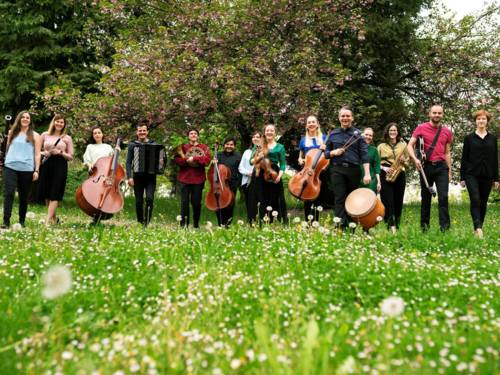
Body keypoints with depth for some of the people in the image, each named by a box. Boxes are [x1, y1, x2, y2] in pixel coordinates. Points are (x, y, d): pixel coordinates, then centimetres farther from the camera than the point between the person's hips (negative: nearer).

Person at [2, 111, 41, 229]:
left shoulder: (35, 136, 8)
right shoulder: (12, 133, 14)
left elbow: (37, 154, 3)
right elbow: (8, 149, 20)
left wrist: (36, 170, -4)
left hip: (27, 169, -1)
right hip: (10, 167, 1)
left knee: (24, 196, 6)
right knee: (8, 193, -12)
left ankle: (22, 221, 16)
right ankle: (6, 221, -14)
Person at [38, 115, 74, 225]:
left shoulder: (67, 138, 5)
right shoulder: (45, 135, 10)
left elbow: (70, 157, 4)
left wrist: (61, 153, -12)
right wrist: (44, 153, -6)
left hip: (60, 166, -3)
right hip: (47, 165, 3)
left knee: (54, 193, -8)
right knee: (46, 193, 4)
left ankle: (47, 221, -10)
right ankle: (54, 218, 21)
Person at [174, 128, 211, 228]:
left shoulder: (204, 147, 9)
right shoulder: (183, 147, 8)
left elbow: (207, 159, -7)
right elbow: (177, 160, -4)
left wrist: (194, 158, -13)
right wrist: (187, 160, -20)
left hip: (198, 179, 0)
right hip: (185, 178, 0)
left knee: (196, 202, 5)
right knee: (184, 201, -3)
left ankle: (196, 225, 16)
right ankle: (184, 224, 0)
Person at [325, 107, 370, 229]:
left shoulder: (357, 133, 3)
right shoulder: (333, 134, 9)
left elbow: (364, 154, -3)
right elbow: (326, 153, 14)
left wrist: (367, 173, -13)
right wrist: (333, 152, -9)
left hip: (354, 170, 0)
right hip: (337, 171, 1)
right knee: (340, 200, -6)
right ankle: (341, 228, -8)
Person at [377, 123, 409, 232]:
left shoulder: (403, 145, 12)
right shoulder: (381, 146, 9)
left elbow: (408, 162, 16)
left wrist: (403, 161, -6)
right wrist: (384, 168, -11)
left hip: (400, 175, 2)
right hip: (385, 175, -2)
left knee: (398, 200, 4)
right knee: (388, 200, -10)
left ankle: (396, 225, 14)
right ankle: (391, 225, -13)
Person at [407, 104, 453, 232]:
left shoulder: (447, 132, 9)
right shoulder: (421, 128, 0)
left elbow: (447, 153, 15)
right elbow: (410, 145, -3)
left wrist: (449, 171, 12)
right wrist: (415, 159, -20)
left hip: (441, 167, 1)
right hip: (426, 166, -1)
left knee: (443, 196, -10)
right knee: (426, 197, 7)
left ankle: (445, 226, -6)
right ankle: (424, 225, 18)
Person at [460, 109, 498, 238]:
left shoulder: (492, 139, 10)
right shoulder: (469, 138, 4)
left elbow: (495, 159, 10)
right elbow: (464, 158, 4)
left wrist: (496, 178, 6)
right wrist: (462, 178, 0)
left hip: (487, 175, 3)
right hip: (472, 175, -2)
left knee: (483, 203, 6)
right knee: (475, 200, -16)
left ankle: (478, 228, 14)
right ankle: (478, 228, -24)